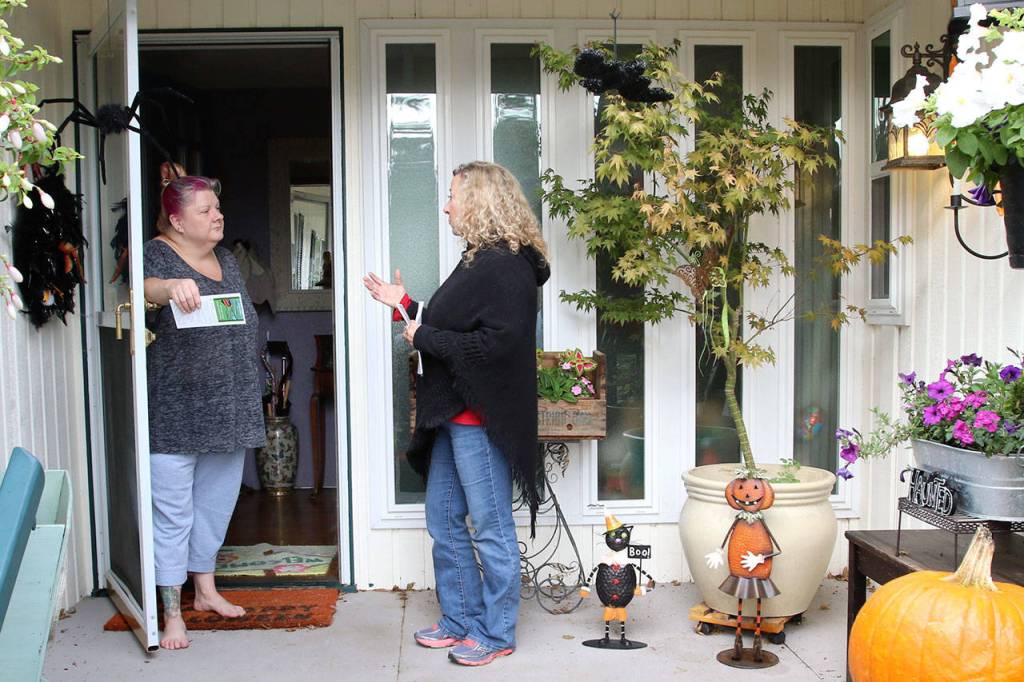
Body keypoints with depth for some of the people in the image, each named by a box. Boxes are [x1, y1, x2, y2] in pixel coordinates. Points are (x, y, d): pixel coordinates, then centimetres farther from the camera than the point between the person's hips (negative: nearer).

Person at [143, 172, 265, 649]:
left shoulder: (225, 259, 13)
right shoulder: (157, 254, -8)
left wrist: (246, 401, 22)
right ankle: (171, 613, 12)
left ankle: (206, 590, 33)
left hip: (227, 412, 7)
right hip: (174, 415, -7)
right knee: (173, 513, 0)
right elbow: (143, 287, -31)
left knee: (215, 506, 17)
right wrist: (172, 286, -55)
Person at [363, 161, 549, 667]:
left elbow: (496, 343, -26)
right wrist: (404, 306, 19)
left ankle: (496, 633, 18)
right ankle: (460, 619, 31)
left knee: (491, 530, 3)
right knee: (443, 522, 17)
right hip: (453, 416, 11)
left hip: (480, 420, -11)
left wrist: (423, 336, -17)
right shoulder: (480, 261, 15)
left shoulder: (505, 267, -17)